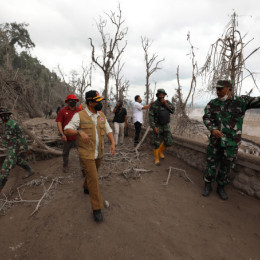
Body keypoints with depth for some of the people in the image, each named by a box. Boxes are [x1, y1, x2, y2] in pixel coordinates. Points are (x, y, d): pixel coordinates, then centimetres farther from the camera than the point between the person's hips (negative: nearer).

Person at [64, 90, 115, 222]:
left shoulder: (101, 115, 3)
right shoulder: (79, 115, -12)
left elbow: (108, 130, 5)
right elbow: (67, 130, -13)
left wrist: (113, 143, -12)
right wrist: (80, 132, -32)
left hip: (99, 152, 6)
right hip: (86, 153, -6)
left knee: (93, 173, 25)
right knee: (93, 178, -6)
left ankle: (86, 188, 55)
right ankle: (97, 208, 7)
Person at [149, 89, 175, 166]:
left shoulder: (167, 102, 2)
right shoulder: (153, 105, -13)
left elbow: (173, 110, -10)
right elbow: (151, 117, -15)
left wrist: (166, 104, -22)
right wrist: (154, 127, -23)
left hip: (166, 126, 4)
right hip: (157, 126, -4)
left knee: (169, 142, 0)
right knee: (157, 143, -3)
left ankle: (160, 151, 28)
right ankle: (157, 159, 12)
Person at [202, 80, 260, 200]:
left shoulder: (242, 101, -3)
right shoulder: (212, 103, 0)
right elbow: (206, 118, -6)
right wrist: (212, 129, -24)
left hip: (231, 143, -1)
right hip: (215, 141, 1)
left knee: (226, 167, 12)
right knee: (211, 163, 9)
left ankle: (221, 187, 32)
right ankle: (207, 185, 27)